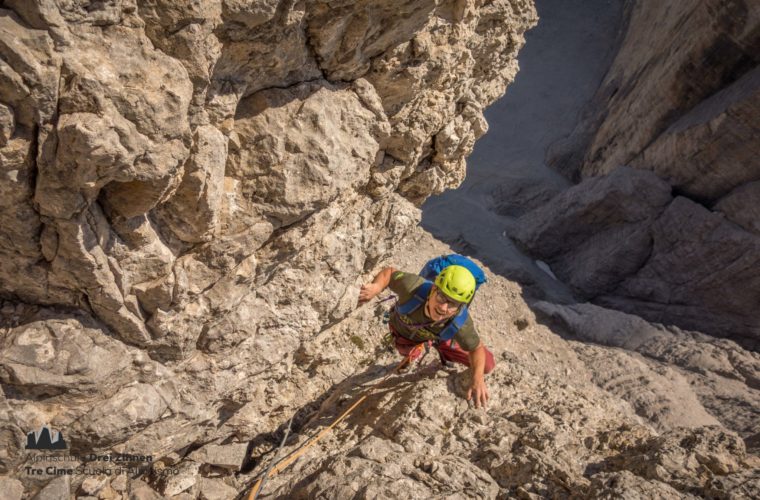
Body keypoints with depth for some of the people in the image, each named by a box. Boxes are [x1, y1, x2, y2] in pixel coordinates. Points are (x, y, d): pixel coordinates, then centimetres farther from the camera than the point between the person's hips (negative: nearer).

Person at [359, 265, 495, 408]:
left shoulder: (460, 322, -44)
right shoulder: (413, 286, -47)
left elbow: (476, 348, -23)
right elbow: (389, 272, -27)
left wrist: (478, 379, -40)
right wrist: (375, 287, -48)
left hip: (440, 336, 1)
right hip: (404, 331, 0)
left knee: (486, 365, 1)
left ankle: (444, 352, 27)